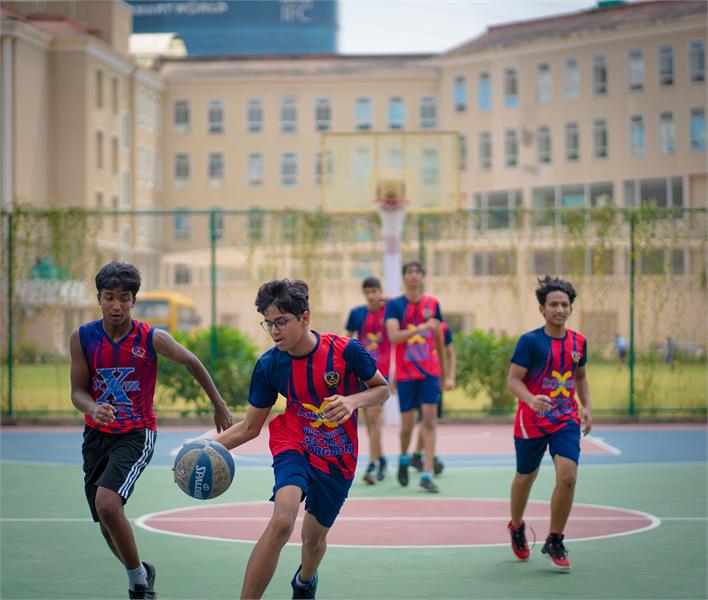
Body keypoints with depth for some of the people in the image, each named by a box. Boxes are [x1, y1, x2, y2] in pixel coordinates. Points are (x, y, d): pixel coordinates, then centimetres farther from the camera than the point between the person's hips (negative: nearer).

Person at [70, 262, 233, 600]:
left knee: (107, 504, -26)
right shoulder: (82, 338, -6)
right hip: (97, 434, 4)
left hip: (136, 435, -4)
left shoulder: (152, 339, -13)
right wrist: (93, 408, -27)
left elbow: (191, 362, -2)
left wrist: (219, 406, 2)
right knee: (107, 521, 9)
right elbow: (78, 391, -5)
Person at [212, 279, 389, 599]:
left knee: (314, 538, 18)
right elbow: (250, 427, -2)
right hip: (294, 447, -1)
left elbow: (382, 388, -1)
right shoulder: (269, 365, -12)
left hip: (338, 460, 1)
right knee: (281, 522, -30)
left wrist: (353, 401, -23)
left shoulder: (346, 350, -18)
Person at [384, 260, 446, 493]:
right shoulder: (394, 305, -2)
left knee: (429, 420, -8)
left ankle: (427, 474, -9)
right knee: (407, 423, 3)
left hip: (430, 371, 2)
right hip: (405, 373, -2)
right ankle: (403, 458, 33)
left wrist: (443, 371, 20)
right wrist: (421, 327, -28)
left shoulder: (433, 304, 6)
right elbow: (393, 336, -17)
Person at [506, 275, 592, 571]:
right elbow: (514, 380, -13)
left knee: (567, 476, -17)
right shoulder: (529, 341, -11)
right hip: (531, 422, -3)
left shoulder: (578, 342, 4)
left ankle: (554, 543, -2)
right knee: (525, 478, 13)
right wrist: (531, 400, -31)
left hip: (566, 420, 3)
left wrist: (587, 407, 7)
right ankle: (516, 527, 43)